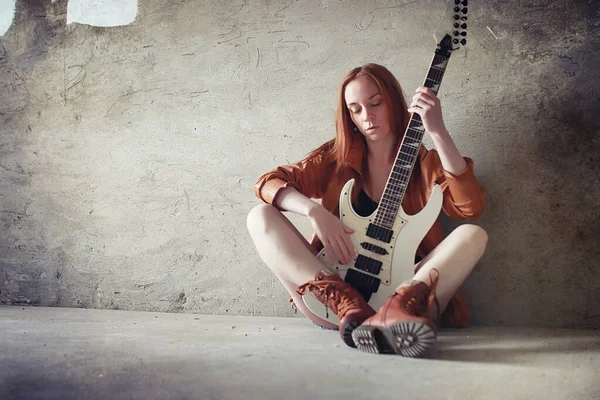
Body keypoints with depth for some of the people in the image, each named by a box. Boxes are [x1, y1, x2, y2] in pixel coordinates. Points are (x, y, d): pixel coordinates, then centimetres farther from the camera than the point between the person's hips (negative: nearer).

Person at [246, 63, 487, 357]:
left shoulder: (425, 162, 8)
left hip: (408, 292, -1)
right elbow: (268, 181, 2)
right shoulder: (337, 158, 12)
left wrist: (437, 132, -17)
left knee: (473, 235, -21)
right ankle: (347, 309, -34)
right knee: (260, 217, -12)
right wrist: (314, 211, -16)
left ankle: (395, 314, -48)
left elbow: (471, 207, -11)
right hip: (332, 299, 2)